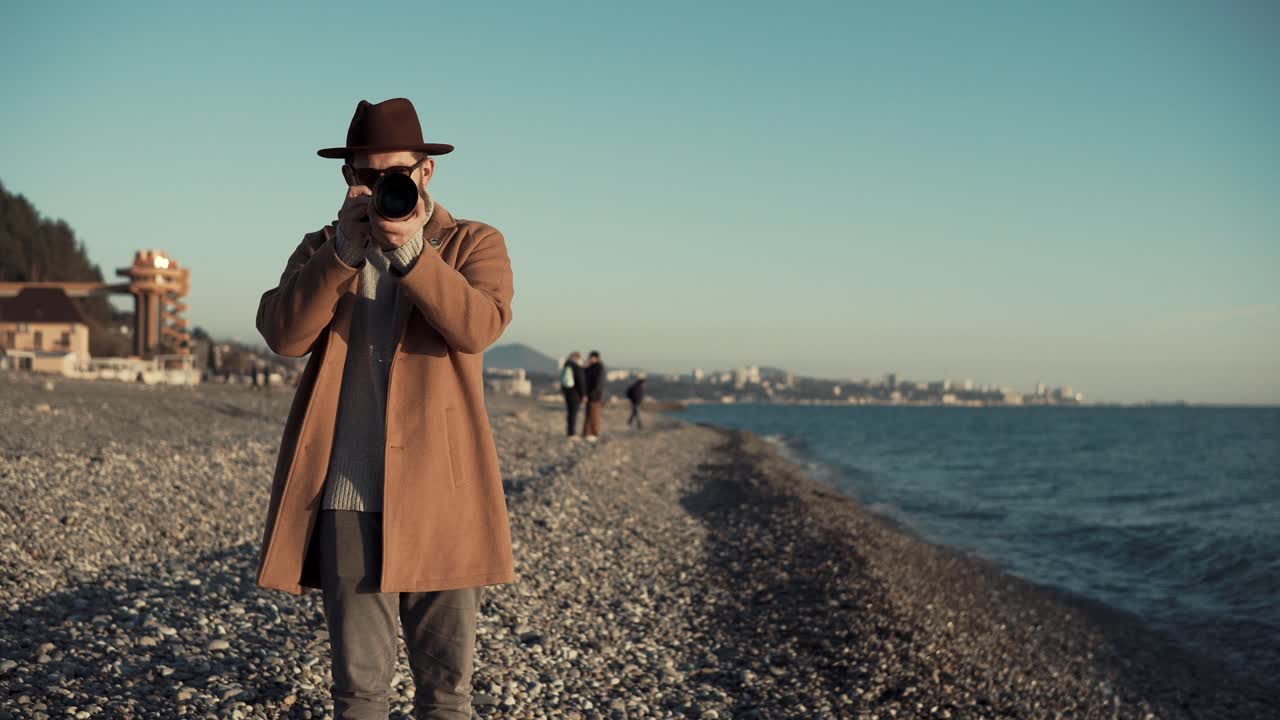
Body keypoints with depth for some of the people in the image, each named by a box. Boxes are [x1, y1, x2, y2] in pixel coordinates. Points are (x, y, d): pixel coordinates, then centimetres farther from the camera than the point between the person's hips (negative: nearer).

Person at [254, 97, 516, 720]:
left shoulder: (474, 244, 7)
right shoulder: (322, 249, 13)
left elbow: (481, 325, -14)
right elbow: (284, 335, -5)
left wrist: (411, 253, -26)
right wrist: (343, 252, -16)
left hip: (440, 496, -1)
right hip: (347, 500, 2)